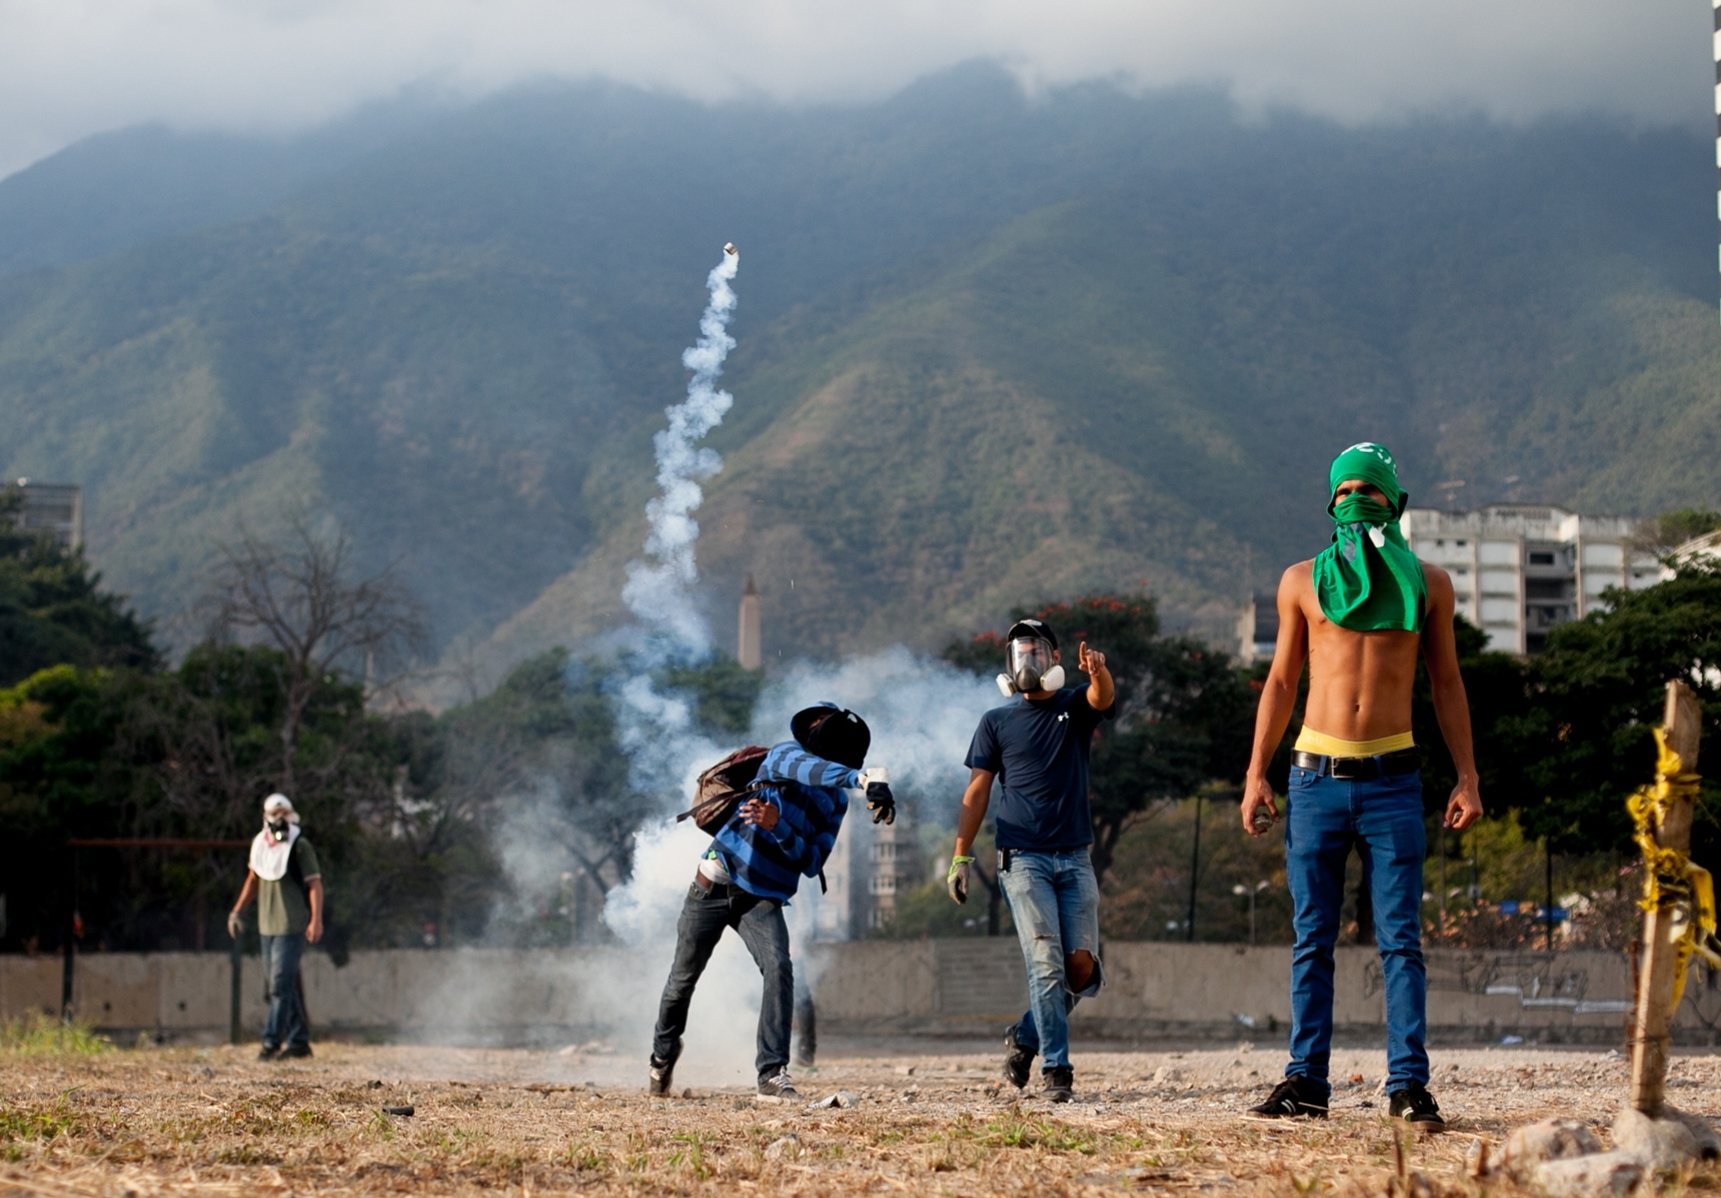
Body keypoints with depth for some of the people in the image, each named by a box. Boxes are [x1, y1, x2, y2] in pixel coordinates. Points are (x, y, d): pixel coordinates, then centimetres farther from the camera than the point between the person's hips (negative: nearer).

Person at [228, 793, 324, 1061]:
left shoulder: (300, 846, -9)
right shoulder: (259, 844, 9)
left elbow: (314, 884, -11)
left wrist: (316, 920, -19)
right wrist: (238, 910, 18)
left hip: (292, 926, -7)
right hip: (267, 925, 7)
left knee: (281, 983, -11)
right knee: (274, 982, 10)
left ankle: (272, 1041, -9)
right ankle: (299, 1040, 18)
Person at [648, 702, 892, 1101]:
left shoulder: (836, 801, 6)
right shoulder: (785, 754, -7)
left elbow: (812, 865, -3)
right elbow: (804, 768, -33)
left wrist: (778, 826, -21)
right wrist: (862, 779, -51)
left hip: (764, 900, 3)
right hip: (716, 884, -2)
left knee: (779, 968, -22)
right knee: (683, 978, 8)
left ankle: (772, 1075, -20)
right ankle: (664, 1052, 36)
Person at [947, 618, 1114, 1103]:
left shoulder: (1074, 707, 11)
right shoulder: (997, 722, 9)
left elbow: (1102, 698, -13)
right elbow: (977, 793, 8)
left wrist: (1099, 671, -37)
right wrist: (961, 855, 0)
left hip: (1075, 858, 2)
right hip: (1023, 858, -2)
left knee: (1082, 965, -4)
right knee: (1046, 963, -12)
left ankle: (1026, 1037, 18)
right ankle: (1056, 1069, -10)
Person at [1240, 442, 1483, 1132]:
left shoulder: (1428, 583, 9)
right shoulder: (1303, 581, 10)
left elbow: (1446, 683, 12)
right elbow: (1281, 681, 13)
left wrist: (1467, 777, 5)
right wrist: (1256, 774, 5)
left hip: (1392, 777, -1)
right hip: (1316, 776, 1)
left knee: (1401, 941, -4)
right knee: (1312, 941, 2)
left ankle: (1409, 1086, -3)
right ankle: (1306, 1081, 6)